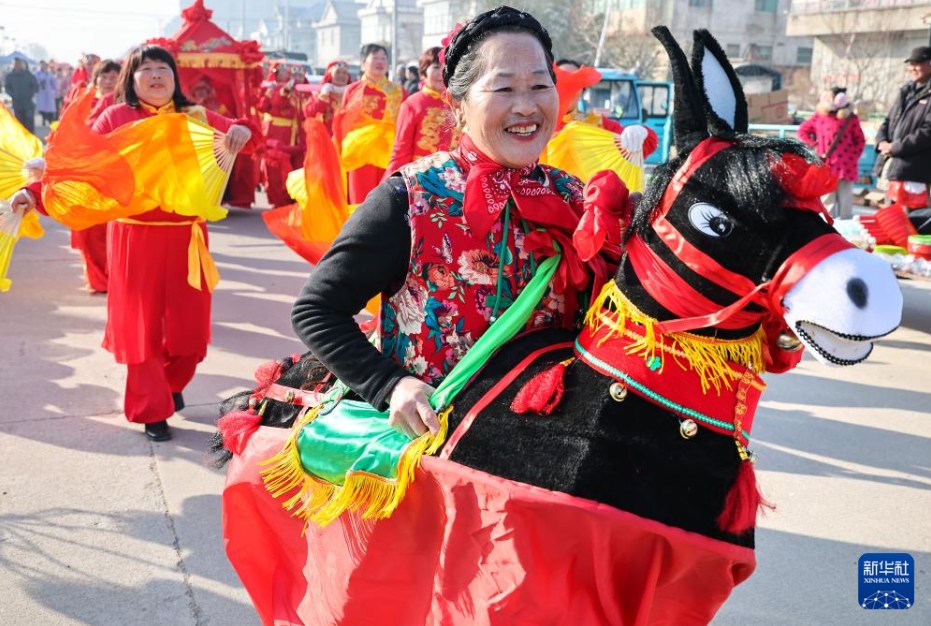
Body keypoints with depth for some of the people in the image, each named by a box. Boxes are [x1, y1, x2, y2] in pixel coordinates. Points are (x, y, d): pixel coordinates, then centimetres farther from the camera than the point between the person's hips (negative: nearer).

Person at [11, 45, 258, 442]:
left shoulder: (196, 117, 7)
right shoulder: (116, 117, 0)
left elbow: (235, 133, 8)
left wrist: (241, 131, -17)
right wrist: (37, 191, -18)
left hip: (186, 235, 2)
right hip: (135, 236, -2)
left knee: (189, 322, 8)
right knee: (141, 324, 4)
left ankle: (173, 384, 37)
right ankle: (151, 411, 16)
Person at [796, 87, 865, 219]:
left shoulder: (851, 118, 0)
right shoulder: (819, 116, 5)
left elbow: (860, 141, 6)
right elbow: (802, 131, 16)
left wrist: (853, 157, -2)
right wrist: (814, 145, 6)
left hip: (846, 167, -1)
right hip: (826, 167, 2)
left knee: (845, 202, 2)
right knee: (827, 201, 5)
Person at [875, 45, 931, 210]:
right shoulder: (906, 91, 20)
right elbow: (888, 121, 20)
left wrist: (896, 147, -16)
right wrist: (882, 141, -1)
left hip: (912, 171, -8)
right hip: (891, 166, 9)